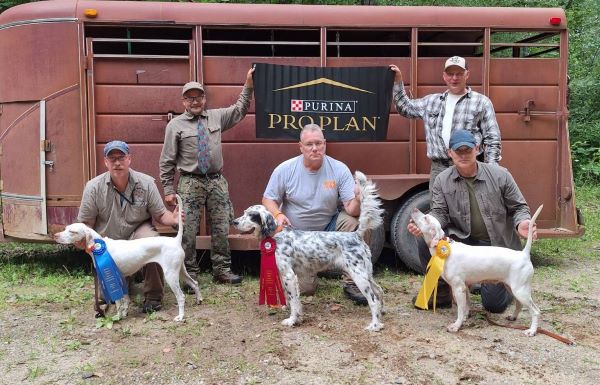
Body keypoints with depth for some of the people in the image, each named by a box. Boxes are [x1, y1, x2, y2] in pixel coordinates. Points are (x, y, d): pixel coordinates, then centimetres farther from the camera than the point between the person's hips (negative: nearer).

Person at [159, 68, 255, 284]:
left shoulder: (216, 117, 11)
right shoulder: (175, 125, 1)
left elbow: (239, 110, 20)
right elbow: (167, 161, 1)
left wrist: (248, 86, 9)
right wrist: (168, 190, -3)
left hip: (217, 181, 4)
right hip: (190, 183, -3)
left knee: (221, 229, 7)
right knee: (188, 232, -2)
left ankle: (222, 271, 18)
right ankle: (189, 274, 10)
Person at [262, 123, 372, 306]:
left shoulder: (339, 169, -14)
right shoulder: (285, 170, -13)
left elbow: (351, 210, -18)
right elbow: (268, 199, -5)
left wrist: (358, 200, -42)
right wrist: (278, 215, -26)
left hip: (329, 228, 1)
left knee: (355, 223, -28)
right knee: (305, 288, -8)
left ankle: (352, 284, -14)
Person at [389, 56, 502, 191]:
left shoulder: (482, 102, 3)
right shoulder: (431, 101, 16)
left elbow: (492, 139, 1)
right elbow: (406, 108, 28)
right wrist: (397, 82, 21)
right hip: (438, 168, 4)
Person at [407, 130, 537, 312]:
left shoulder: (499, 175, -6)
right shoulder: (442, 180, -3)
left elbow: (518, 207, 0)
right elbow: (439, 212, -7)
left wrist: (522, 223, -23)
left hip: (498, 246, -1)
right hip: (463, 240, 2)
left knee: (494, 304, -8)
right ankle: (442, 292, -2)